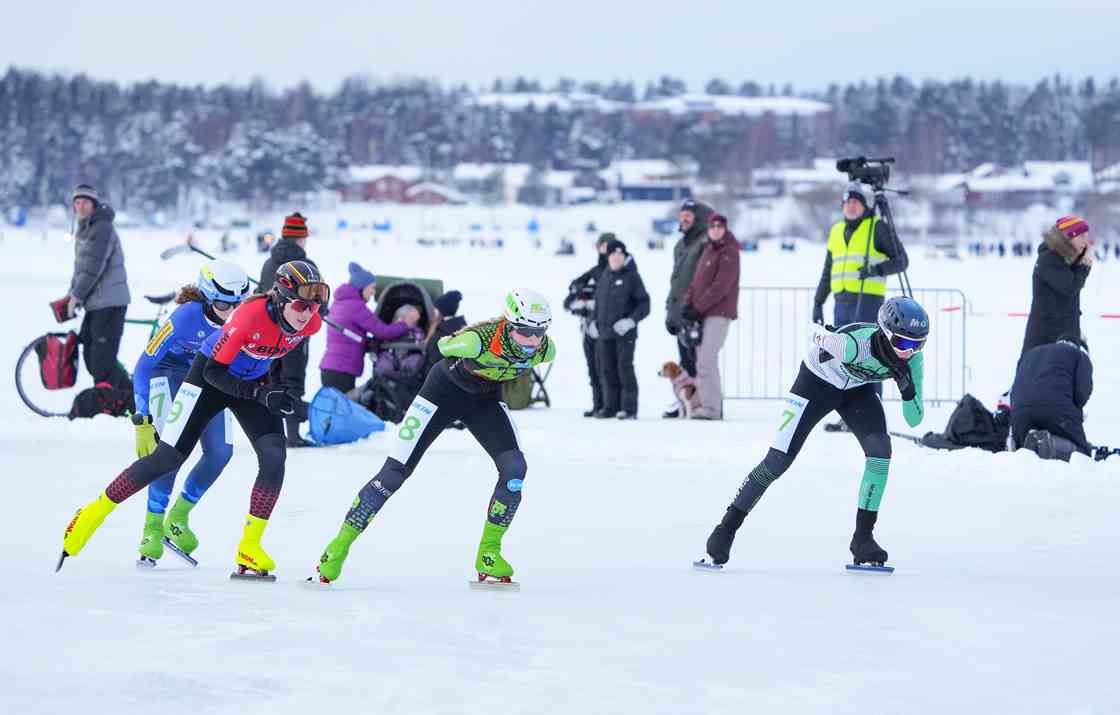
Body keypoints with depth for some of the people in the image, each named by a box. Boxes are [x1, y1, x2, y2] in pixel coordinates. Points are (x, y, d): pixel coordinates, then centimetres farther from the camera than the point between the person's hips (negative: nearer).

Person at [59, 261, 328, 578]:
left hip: (254, 380, 5)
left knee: (274, 457, -17)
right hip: (210, 374, -5)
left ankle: (250, 547, -10)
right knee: (167, 459, -5)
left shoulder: (311, 323, -20)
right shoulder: (251, 315, -37)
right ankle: (94, 513, 11)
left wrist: (283, 393, 9)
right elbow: (214, 372, -28)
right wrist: (262, 395, -36)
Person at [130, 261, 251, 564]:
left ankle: (178, 516, 10)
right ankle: (153, 526, -12)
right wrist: (142, 422, -33)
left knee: (220, 451, -9)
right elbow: (143, 365, -29)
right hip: (169, 372, -5)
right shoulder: (187, 316, -33)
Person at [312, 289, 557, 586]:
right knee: (395, 472, -5)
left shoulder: (545, 350, -25)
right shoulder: (479, 339, -39)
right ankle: (341, 545, 8)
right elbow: (444, 345, -15)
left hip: (486, 399, 4)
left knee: (514, 467, -18)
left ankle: (489, 551, -2)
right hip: (445, 390, -4)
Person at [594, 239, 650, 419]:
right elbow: (598, 301, 23)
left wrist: (631, 320, -17)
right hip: (605, 333, 6)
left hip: (625, 333, -6)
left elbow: (644, 304, -6)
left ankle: (629, 408, -6)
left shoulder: (632, 276, -3)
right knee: (607, 371, 8)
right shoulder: (605, 277, 13)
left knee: (625, 369, -8)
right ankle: (611, 406, 15)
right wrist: (595, 322, 13)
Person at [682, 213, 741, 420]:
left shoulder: (729, 253, -8)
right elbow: (697, 280, 18)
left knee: (707, 359, -15)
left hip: (719, 312, -9)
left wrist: (698, 308, -17)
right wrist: (688, 303, 1)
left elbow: (721, 286, -16)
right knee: (703, 359, 8)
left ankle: (711, 407, -16)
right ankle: (710, 405, 12)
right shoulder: (707, 251, 19)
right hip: (703, 313, 9)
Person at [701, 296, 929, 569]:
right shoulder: (855, 344, -41)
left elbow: (914, 420, -19)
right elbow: (816, 333, -18)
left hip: (858, 389, 4)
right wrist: (819, 334, 5)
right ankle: (727, 527, 11)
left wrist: (908, 389, -38)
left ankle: (863, 537, -8)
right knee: (778, 461, -6)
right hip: (817, 381, -4)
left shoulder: (911, 357, -25)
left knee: (880, 449, -19)